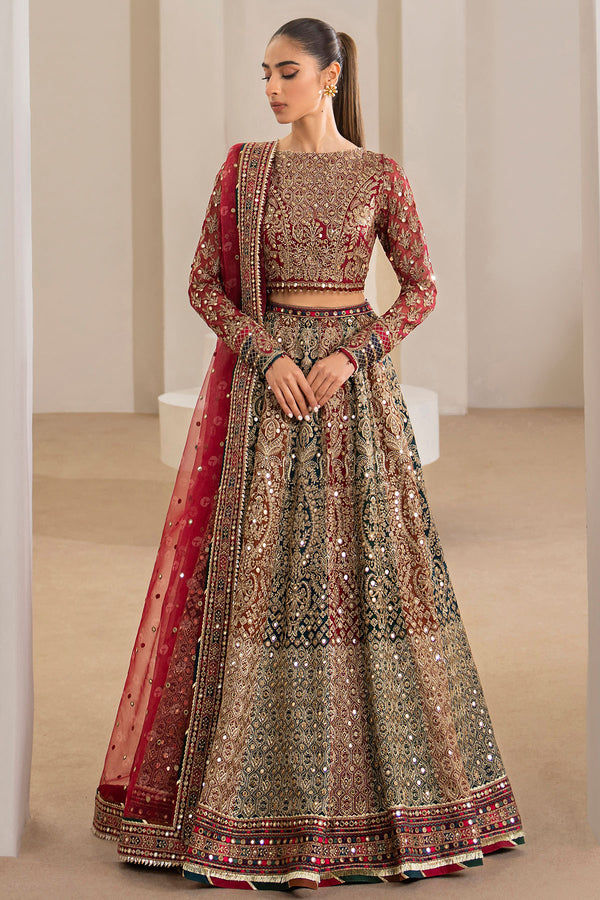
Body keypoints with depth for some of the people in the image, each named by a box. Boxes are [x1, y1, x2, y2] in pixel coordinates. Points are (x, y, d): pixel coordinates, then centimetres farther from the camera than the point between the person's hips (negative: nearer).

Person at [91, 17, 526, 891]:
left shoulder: (381, 175, 2)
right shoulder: (244, 167, 4)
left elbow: (421, 288, 2)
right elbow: (205, 283, 2)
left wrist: (349, 355, -11)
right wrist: (269, 356, -12)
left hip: (355, 376, 0)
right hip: (267, 376, 1)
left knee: (369, 559, 1)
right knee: (261, 566, -1)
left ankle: (386, 778, 14)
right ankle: (265, 790, 7)